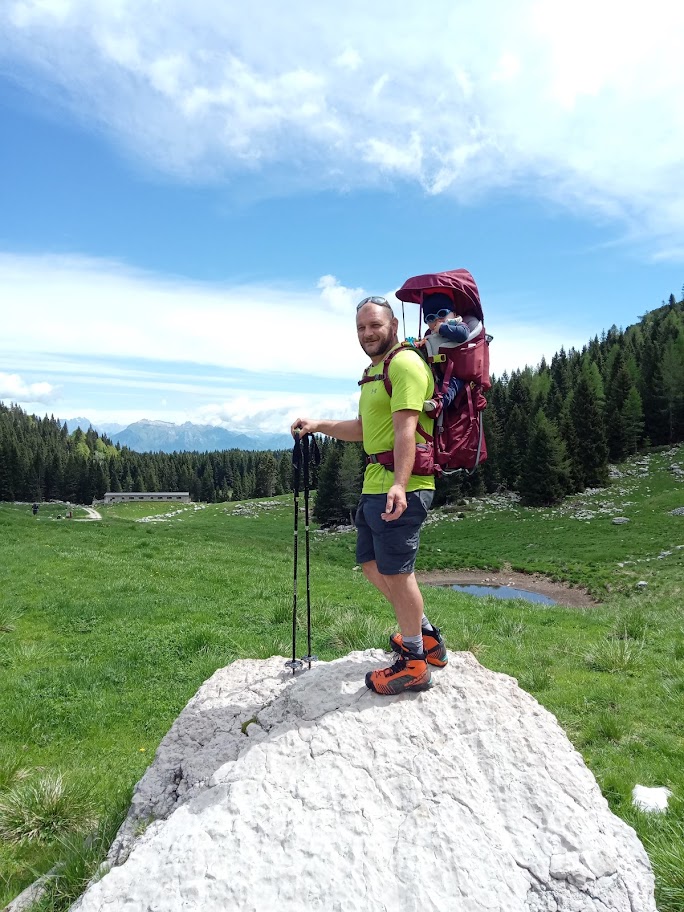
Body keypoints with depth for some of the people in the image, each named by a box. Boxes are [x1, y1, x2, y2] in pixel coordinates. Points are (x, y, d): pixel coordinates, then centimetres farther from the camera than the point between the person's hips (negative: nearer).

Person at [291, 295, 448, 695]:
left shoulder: (405, 363, -10)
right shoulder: (376, 369, 23)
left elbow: (405, 428, -23)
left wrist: (399, 484, -32)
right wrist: (318, 425, 19)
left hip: (400, 489, -11)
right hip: (374, 486, 11)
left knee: (395, 572, -3)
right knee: (372, 565, 17)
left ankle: (414, 664, 13)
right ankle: (426, 635, 31)